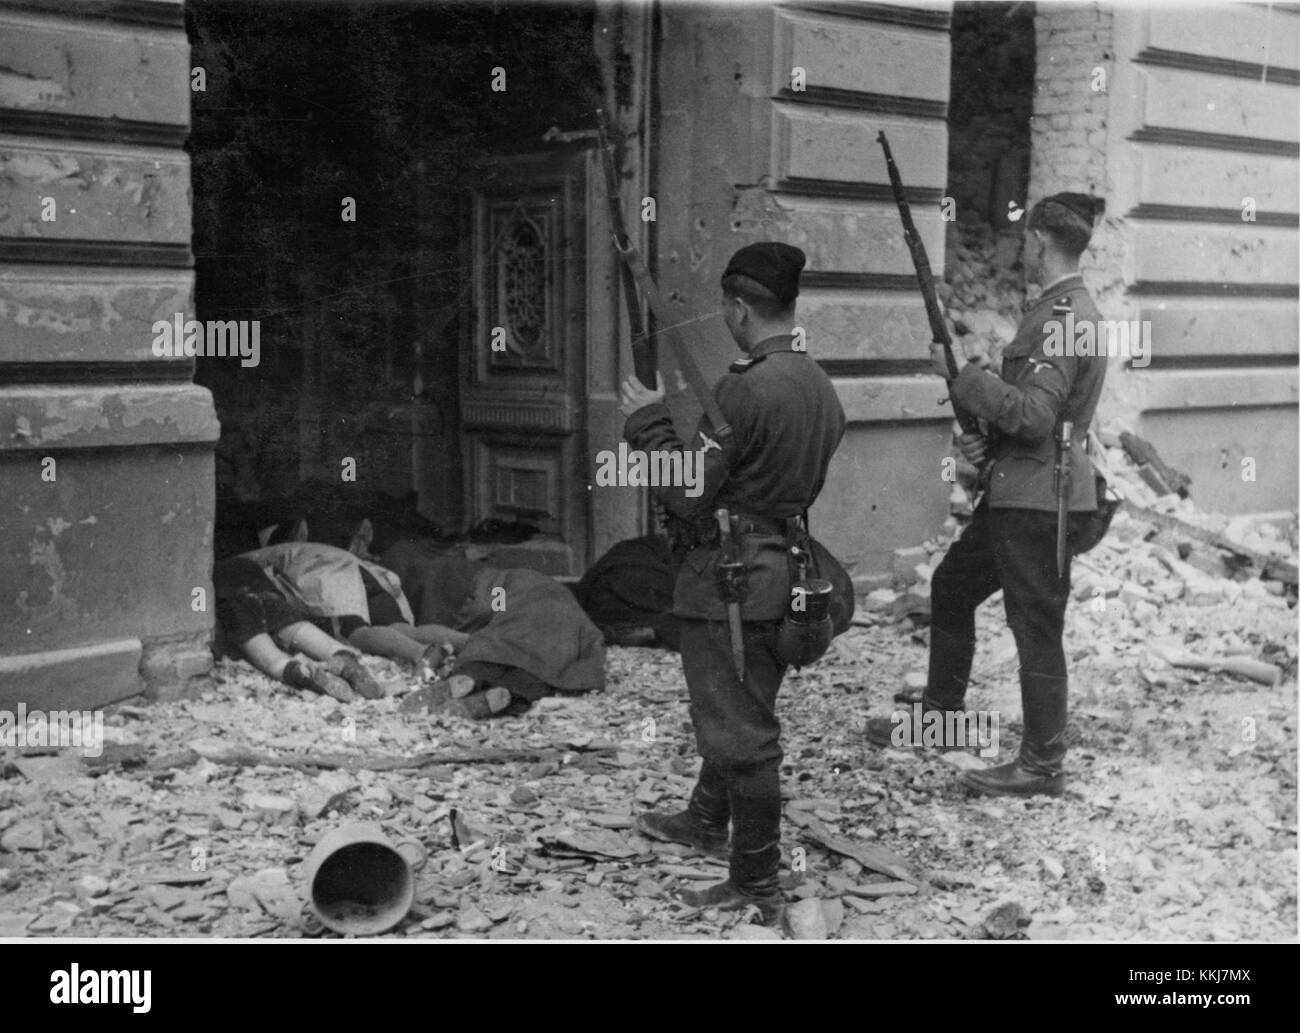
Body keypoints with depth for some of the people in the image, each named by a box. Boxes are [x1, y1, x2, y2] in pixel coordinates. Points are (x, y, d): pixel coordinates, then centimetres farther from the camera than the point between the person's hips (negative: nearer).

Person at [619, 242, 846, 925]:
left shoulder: (743, 390, -21)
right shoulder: (821, 387, 7)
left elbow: (686, 493, -20)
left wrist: (648, 421, -7)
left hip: (729, 581, -9)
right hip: (782, 572, 9)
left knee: (740, 731, 0)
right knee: (742, 712, 24)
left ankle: (758, 888, 9)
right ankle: (706, 824, 46)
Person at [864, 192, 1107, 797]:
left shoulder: (1063, 317, -17)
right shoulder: (1060, 309, 15)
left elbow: (1034, 415, -26)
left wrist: (964, 376, -17)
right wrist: (985, 438, 6)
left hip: (1040, 499, -11)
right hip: (1013, 492, 11)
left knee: (1036, 628, -2)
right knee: (950, 588, 19)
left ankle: (1043, 765, 8)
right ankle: (942, 716, 32)